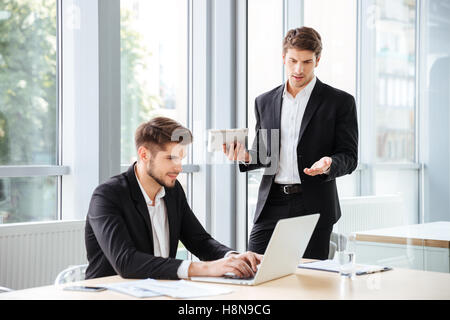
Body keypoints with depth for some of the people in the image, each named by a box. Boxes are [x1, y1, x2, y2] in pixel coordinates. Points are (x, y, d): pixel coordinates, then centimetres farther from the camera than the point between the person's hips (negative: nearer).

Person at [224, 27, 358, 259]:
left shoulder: (340, 102, 2)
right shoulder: (264, 102, 13)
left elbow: (349, 157, 1)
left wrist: (329, 164, -20)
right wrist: (245, 156, -2)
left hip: (314, 208, -3)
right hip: (271, 207, 3)